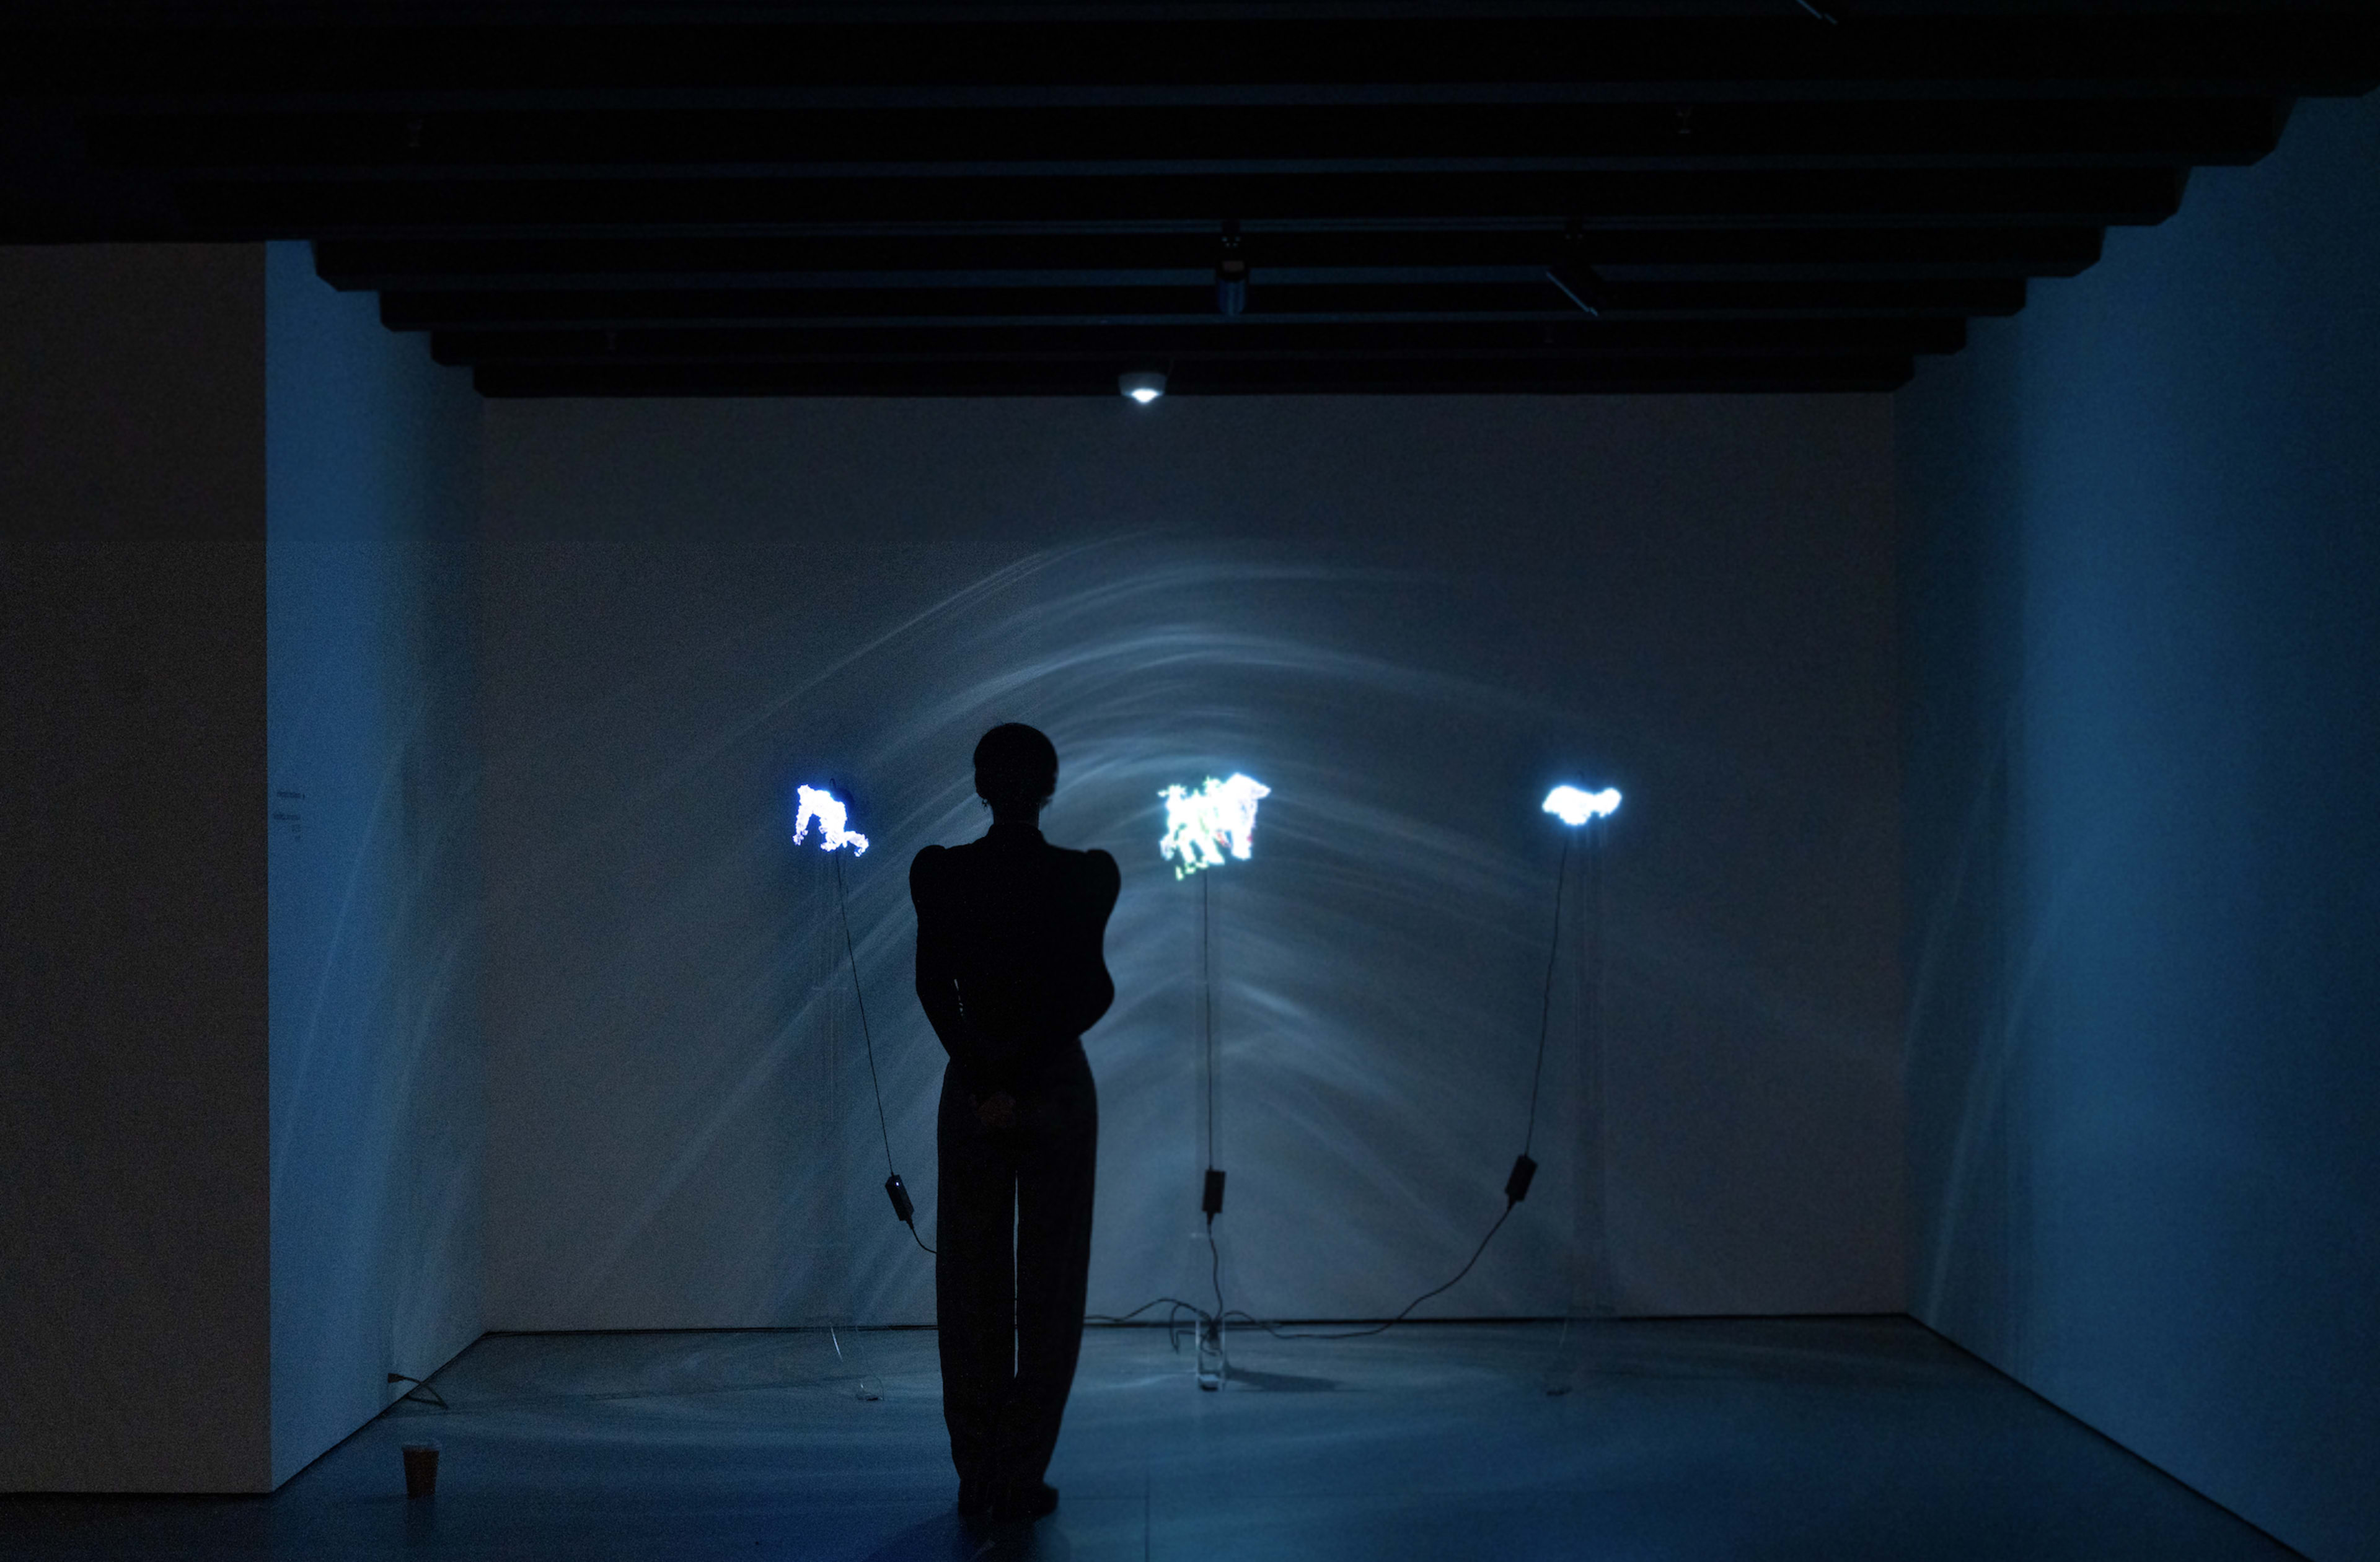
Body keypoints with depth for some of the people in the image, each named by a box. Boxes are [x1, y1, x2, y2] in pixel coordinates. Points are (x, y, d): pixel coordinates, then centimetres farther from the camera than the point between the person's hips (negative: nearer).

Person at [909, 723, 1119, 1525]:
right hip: (1058, 1090, -1)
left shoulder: (939, 873, -4)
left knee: (973, 1289, 10)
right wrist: (1021, 1078, -10)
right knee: (1050, 1289, 7)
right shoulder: (1086, 876, -8)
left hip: (971, 1091, 1)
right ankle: (1021, 1480, 6)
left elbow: (933, 986, -10)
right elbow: (1094, 991, -14)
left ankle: (978, 1480, 12)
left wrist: (982, 1081, -11)